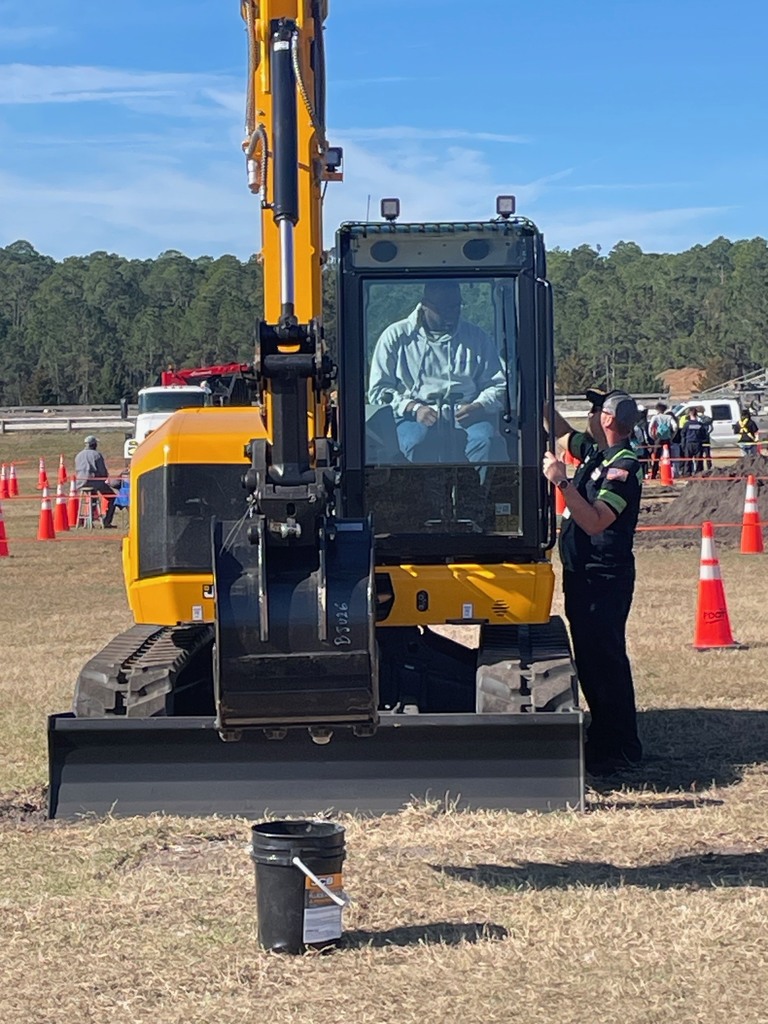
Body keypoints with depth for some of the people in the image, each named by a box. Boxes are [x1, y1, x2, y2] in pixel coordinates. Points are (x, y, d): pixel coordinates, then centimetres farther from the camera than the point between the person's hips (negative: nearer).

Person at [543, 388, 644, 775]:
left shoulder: (623, 466, -18)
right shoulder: (595, 452, 10)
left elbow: (595, 522, -28)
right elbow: (560, 430, 26)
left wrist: (562, 482, -30)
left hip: (604, 579, -10)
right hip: (582, 575, 10)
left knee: (604, 660, -7)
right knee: (589, 660, 14)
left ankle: (618, 751, -1)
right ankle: (605, 741, 23)